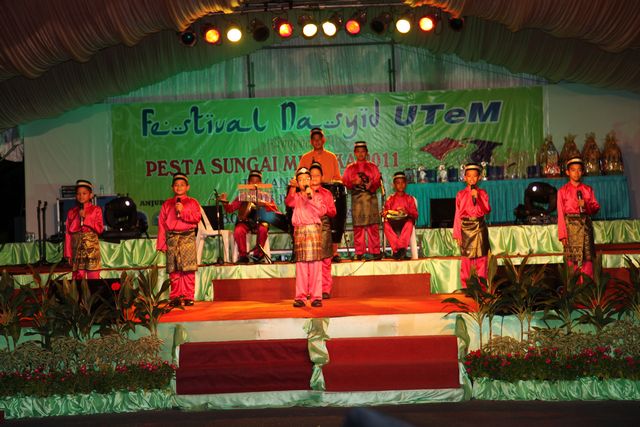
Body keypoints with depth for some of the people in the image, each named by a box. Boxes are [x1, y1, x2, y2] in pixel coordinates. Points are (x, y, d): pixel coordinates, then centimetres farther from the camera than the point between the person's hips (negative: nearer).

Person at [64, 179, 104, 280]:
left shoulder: (96, 210, 4)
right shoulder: (72, 212, 10)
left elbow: (100, 229, -6)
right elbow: (68, 233, 8)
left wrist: (85, 217, -12)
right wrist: (68, 254, 2)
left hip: (92, 248, -2)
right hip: (77, 248, 2)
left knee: (93, 277, -3)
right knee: (77, 277, 0)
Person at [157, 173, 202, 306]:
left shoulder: (192, 202, 11)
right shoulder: (167, 204, 16)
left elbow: (197, 217, -3)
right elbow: (161, 224, 11)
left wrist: (182, 211, -12)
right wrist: (161, 243, 4)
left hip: (188, 237, -2)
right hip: (172, 239, 2)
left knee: (188, 270, -7)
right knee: (174, 270, 0)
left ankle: (188, 297, -4)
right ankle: (175, 297, 4)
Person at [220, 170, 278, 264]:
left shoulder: (266, 196, 13)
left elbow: (274, 210, 2)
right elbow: (230, 209, 8)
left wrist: (264, 204, -15)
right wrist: (225, 203, -12)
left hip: (260, 221, 0)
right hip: (245, 222, 0)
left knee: (263, 229, -34)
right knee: (238, 231, -32)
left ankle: (258, 254, -14)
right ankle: (243, 255, -14)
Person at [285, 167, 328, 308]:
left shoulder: (317, 196, 11)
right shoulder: (296, 196, 12)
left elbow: (321, 211, -3)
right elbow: (289, 202, -11)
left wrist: (311, 198, -9)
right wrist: (292, 189, -26)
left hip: (314, 230, 0)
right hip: (299, 231, 1)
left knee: (315, 263, -3)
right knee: (301, 264, 0)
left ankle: (316, 297, -2)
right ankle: (300, 297, 2)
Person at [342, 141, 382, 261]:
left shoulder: (372, 166, 13)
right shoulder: (350, 168, 14)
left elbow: (378, 182, 6)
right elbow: (345, 182, 7)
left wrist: (371, 186, -14)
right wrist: (354, 182, -12)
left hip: (370, 198, 0)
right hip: (356, 199, 0)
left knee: (372, 226, -5)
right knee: (358, 226, -2)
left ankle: (375, 251, -2)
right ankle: (359, 253, 2)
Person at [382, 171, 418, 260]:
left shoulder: (410, 198, 13)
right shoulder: (390, 199, 15)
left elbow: (415, 215, 4)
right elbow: (384, 212, 10)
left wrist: (407, 212, -16)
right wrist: (385, 214, -15)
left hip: (405, 221, -1)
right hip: (393, 222, 1)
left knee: (409, 223, -37)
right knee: (386, 224, -34)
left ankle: (401, 248, -48)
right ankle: (396, 249, -43)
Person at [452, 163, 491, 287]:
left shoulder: (482, 193, 6)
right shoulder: (461, 194, 5)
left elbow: (487, 210, -6)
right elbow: (458, 215, 4)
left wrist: (477, 197, -17)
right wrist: (457, 234, 0)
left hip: (479, 227, 0)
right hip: (466, 228, 0)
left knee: (481, 257, 0)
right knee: (466, 258, -1)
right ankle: (466, 286, 6)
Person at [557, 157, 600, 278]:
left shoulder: (588, 189, 11)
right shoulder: (562, 191, 4)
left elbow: (596, 207, 12)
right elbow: (560, 214, 1)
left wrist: (586, 205, -10)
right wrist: (562, 234, -6)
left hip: (585, 224, 2)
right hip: (570, 226, -2)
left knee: (587, 257, -4)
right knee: (572, 258, -4)